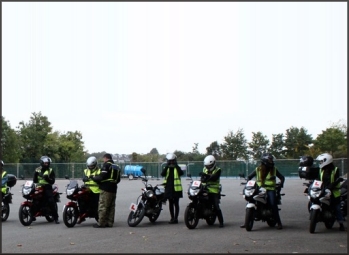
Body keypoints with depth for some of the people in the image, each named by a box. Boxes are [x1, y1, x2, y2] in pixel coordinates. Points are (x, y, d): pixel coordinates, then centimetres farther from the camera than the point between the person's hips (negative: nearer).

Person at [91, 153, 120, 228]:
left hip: (105, 189, -8)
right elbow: (118, 179, 22)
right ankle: (110, 222, 10)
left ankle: (101, 223, -8)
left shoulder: (106, 165, -8)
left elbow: (102, 176, -17)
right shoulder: (116, 166, 18)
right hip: (113, 189, 8)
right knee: (111, 206, 10)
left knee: (102, 206, -7)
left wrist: (93, 178, -3)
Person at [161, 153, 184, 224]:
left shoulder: (177, 168, 1)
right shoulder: (166, 168, 7)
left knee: (176, 203, -1)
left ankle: (176, 218, 0)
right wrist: (166, 166, -23)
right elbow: (162, 174, -11)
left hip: (176, 188, -3)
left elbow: (181, 173, -18)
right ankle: (172, 218, 17)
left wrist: (176, 166, -27)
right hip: (168, 188, 3)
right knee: (170, 204, 10)